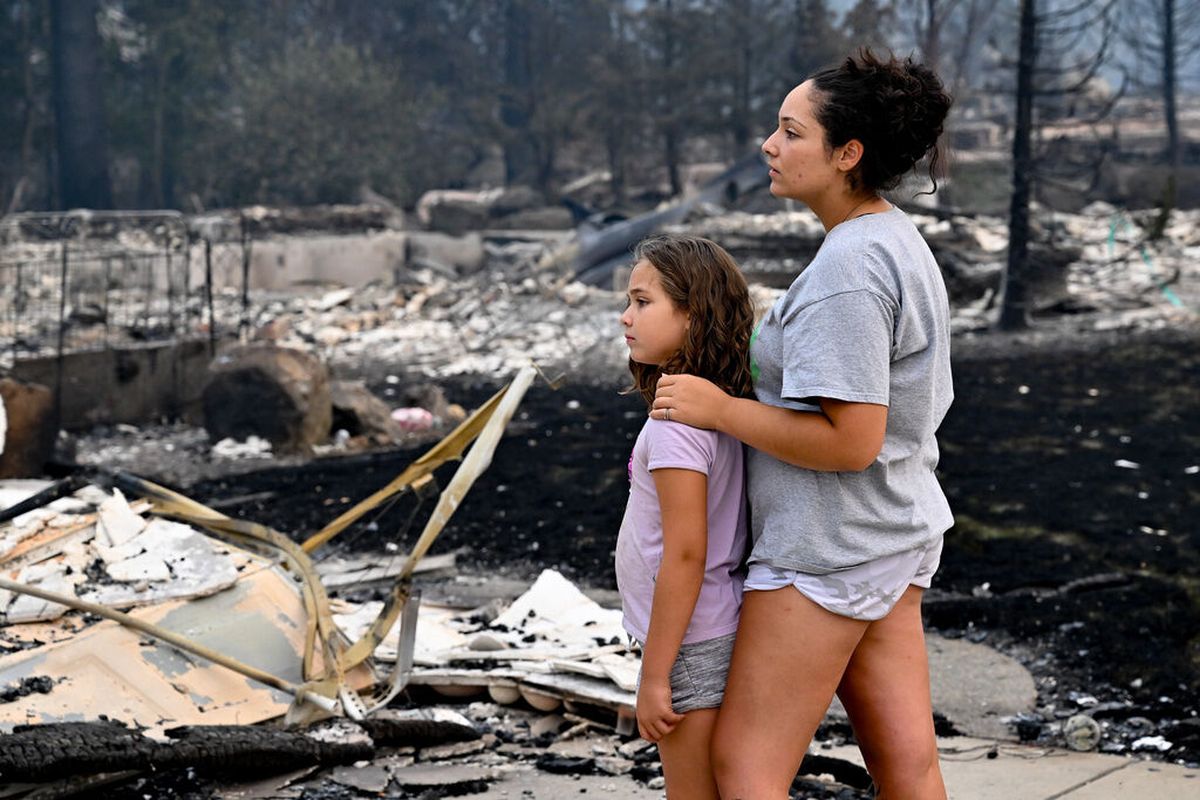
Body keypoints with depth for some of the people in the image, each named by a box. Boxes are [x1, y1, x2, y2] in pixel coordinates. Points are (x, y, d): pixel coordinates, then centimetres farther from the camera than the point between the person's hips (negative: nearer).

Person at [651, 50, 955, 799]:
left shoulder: (847, 270, -23)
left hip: (829, 548, -10)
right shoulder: (899, 240, 8)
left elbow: (850, 441, -26)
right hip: (893, 538, 10)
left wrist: (720, 410, -18)